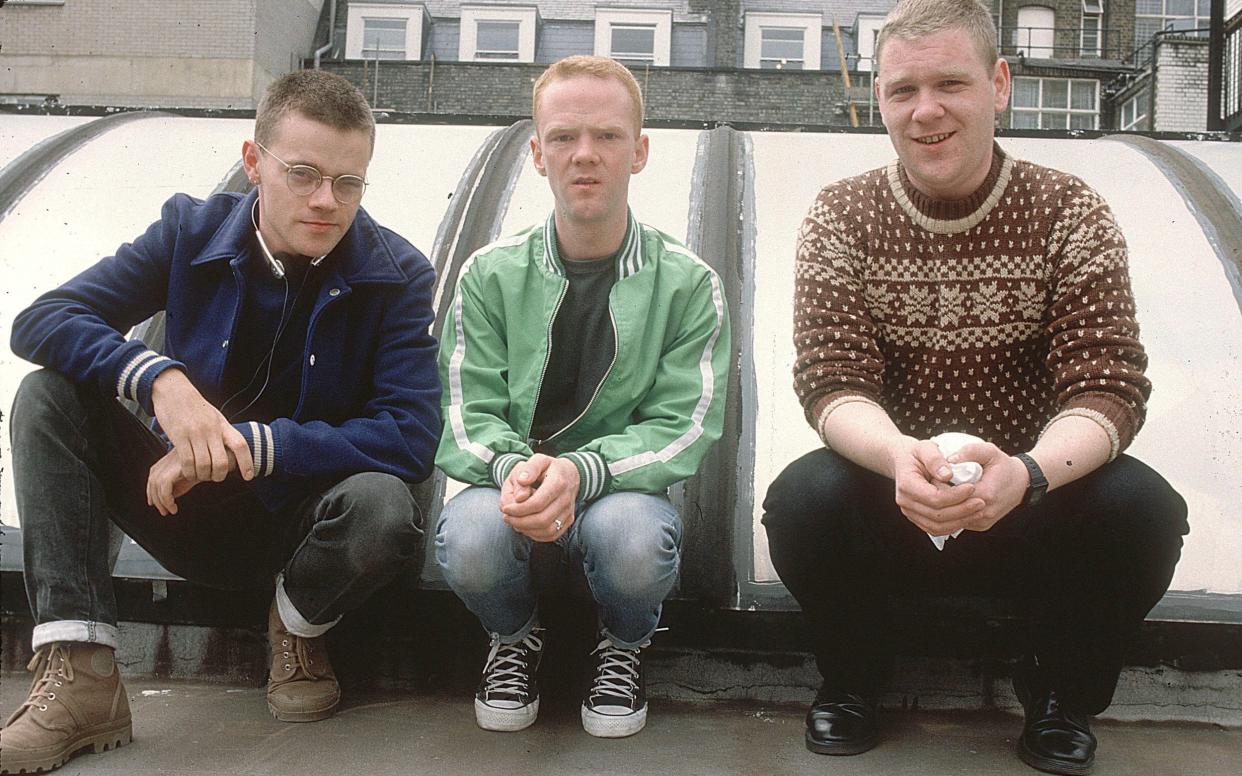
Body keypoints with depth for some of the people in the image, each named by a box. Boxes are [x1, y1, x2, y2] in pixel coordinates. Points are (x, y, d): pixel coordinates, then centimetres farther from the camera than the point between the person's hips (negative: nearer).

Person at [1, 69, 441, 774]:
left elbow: (411, 440, -22)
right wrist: (160, 379, -32)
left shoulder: (397, 275, -12)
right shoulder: (191, 232, -5)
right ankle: (80, 682, -22)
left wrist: (247, 443, -29)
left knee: (383, 507, -36)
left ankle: (298, 625, 0)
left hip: (299, 520, -2)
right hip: (191, 509, 3)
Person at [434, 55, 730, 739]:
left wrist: (581, 470, -27)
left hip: (622, 487, 0)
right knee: (470, 536, -33)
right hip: (512, 485, 1)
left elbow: (682, 426, -8)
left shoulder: (687, 284, -2)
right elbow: (468, 416, -2)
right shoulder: (491, 275, 1)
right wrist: (514, 468, -27)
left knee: (632, 535, -36)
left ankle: (623, 647, 4)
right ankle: (515, 639, 6)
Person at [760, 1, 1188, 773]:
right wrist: (898, 455, -38)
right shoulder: (842, 217, -6)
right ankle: (853, 679, 3)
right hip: (893, 502, 0)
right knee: (803, 499, -30)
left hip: (1033, 497, 1)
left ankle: (1060, 694, 3)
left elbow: (1108, 385, -15)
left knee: (1143, 507, -28)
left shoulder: (1072, 214, -6)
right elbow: (832, 382, -14)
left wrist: (1026, 471, -38)